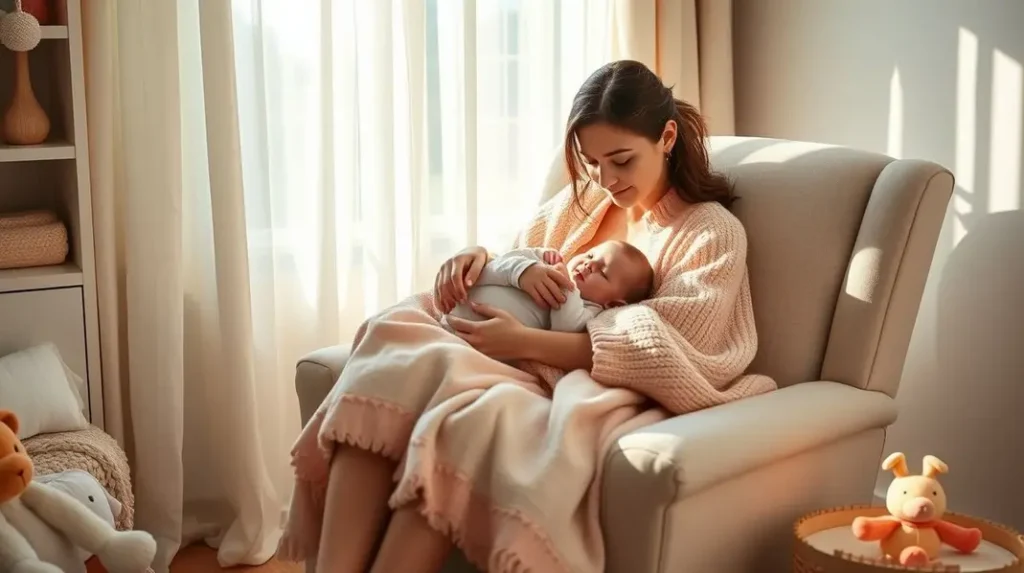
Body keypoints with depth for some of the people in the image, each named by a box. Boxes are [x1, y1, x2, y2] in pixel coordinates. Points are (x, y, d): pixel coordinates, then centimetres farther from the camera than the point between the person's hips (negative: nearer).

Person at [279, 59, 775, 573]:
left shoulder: (713, 232, 2)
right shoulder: (579, 202, 20)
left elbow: (656, 351, -11)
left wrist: (524, 342, -20)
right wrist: (476, 259, -1)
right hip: (526, 369, 6)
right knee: (392, 335, -25)